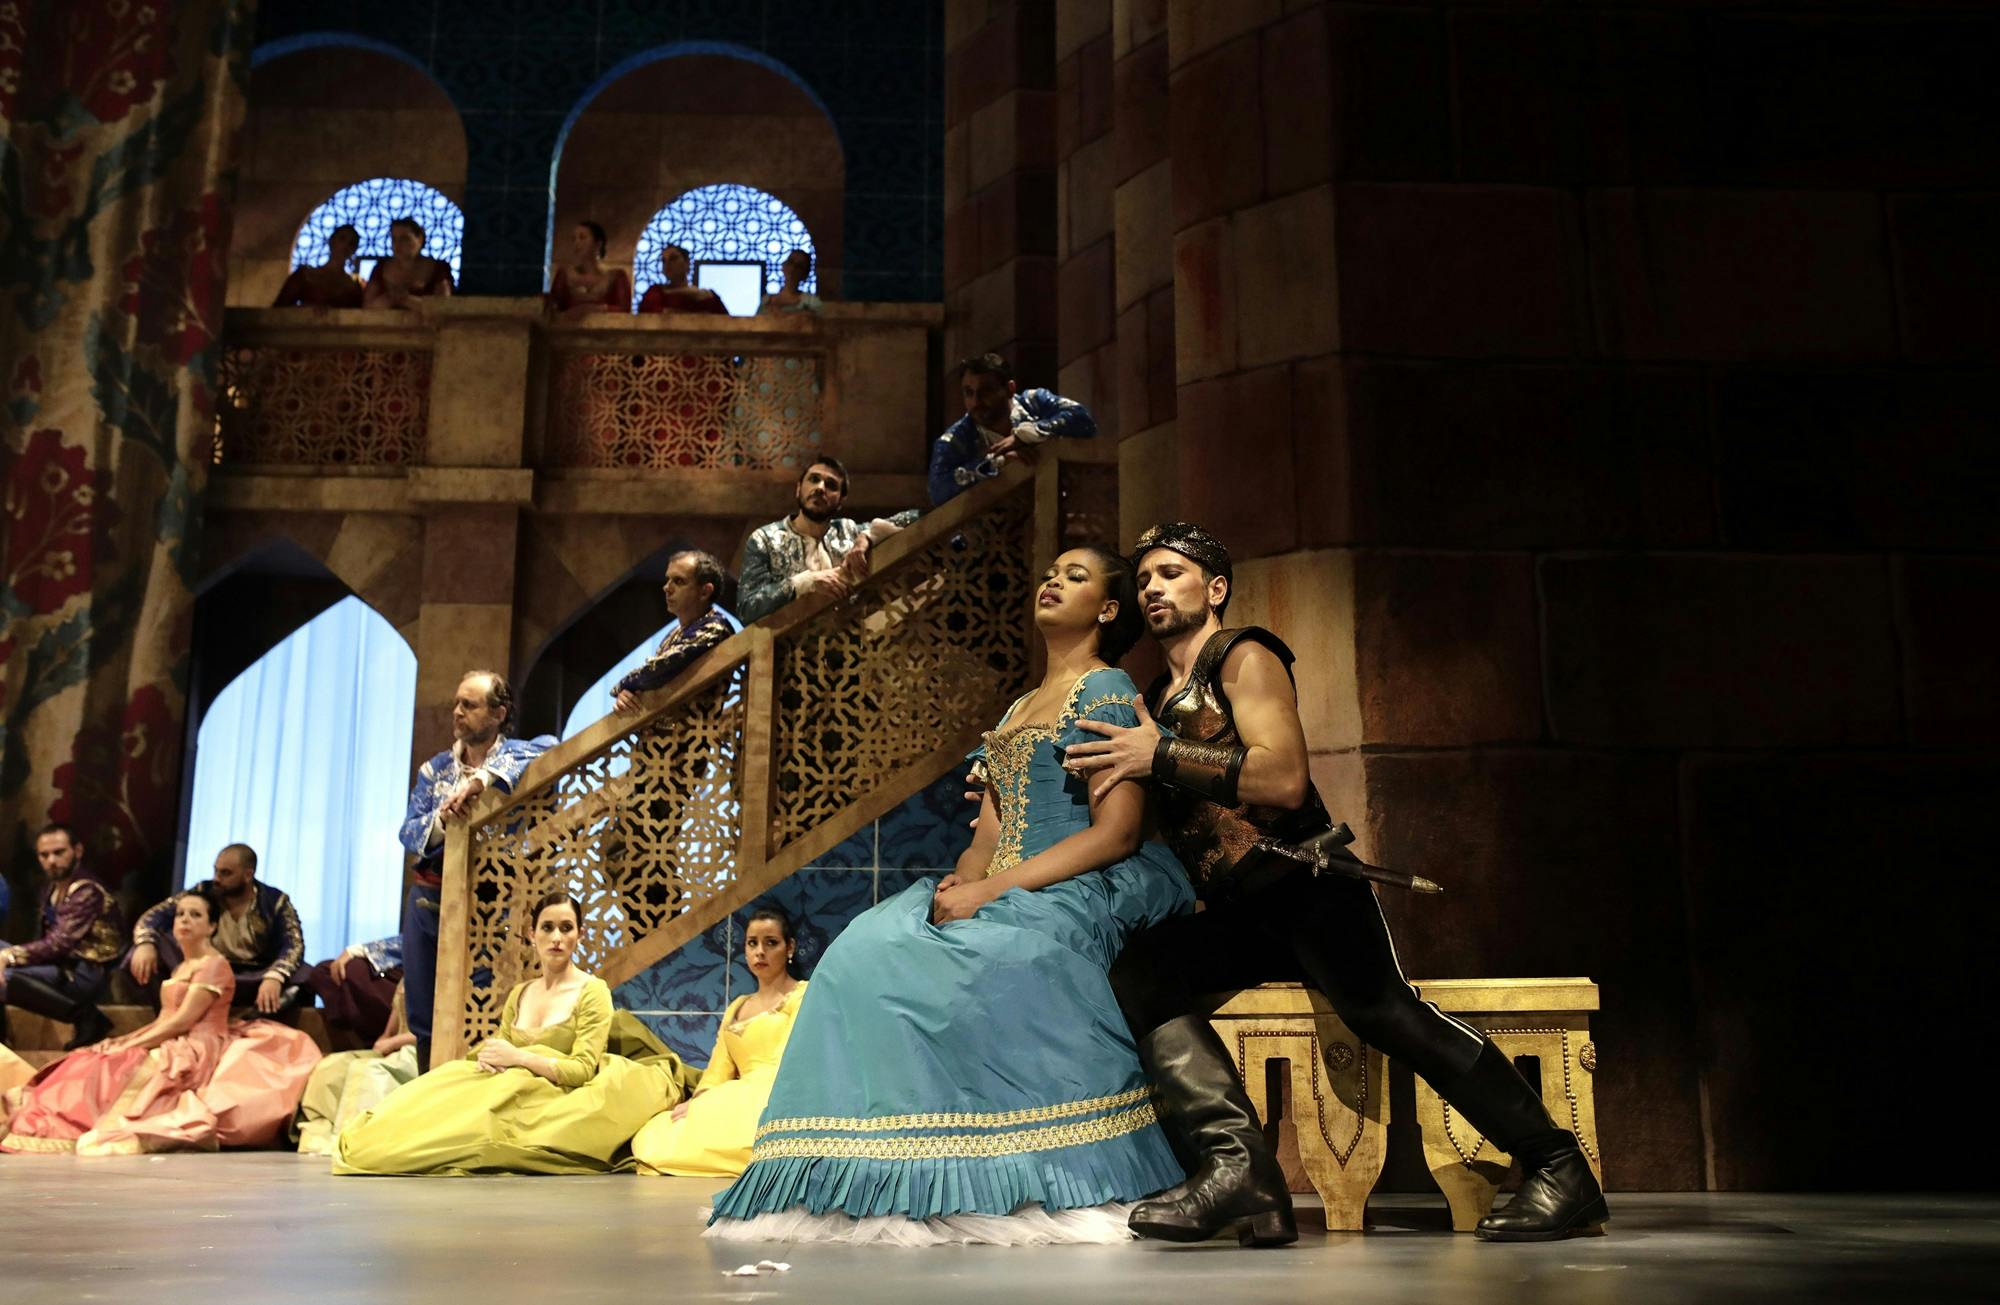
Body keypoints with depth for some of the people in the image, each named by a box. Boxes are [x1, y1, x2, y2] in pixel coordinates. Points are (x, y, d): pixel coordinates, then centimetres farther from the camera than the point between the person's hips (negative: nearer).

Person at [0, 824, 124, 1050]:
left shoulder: (87, 891, -16)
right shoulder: (52, 888, 14)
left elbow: (60, 944, -24)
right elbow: (50, 941, 13)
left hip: (85, 973, -10)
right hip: (62, 964, 10)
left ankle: (82, 1014, -15)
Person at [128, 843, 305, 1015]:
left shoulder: (275, 902, -4)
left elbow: (294, 945, -16)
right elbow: (157, 914, -3)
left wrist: (274, 978, -37)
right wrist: (145, 943, -27)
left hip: (254, 980, -3)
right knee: (155, 940, -15)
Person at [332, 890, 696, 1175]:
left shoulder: (592, 991, -5)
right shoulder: (518, 994, 17)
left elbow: (583, 1070, -14)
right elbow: (501, 1050, 16)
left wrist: (519, 1058, -21)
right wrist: (489, 1057, -10)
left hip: (556, 1100, -6)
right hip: (513, 1092, 6)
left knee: (456, 1114, -28)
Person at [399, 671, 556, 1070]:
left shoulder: (515, 756, 0)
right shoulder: (435, 768, 12)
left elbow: (549, 748, -24)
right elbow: (408, 832, 4)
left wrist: (484, 779, -30)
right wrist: (441, 819, -18)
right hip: (429, 898, 4)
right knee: (424, 1018, 7)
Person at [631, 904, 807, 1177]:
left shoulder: (803, 996, 6)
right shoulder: (736, 1008, 27)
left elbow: (785, 1063, -7)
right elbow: (717, 1071, 18)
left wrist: (710, 1103, -15)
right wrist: (700, 1101, -6)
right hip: (732, 1104, 6)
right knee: (650, 1138, -21)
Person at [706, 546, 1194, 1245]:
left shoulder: (1108, 691, 1)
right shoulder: (1015, 711, 25)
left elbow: (1118, 832, -11)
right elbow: (987, 836, 17)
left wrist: (991, 889, -17)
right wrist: (959, 881, -8)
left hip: (1078, 892, -7)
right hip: (997, 895, 7)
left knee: (996, 957, -35)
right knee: (868, 952, -17)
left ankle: (1069, 1189, -25)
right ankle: (894, 1187, -21)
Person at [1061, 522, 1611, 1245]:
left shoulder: (1243, 658, 2)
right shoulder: (1155, 701, 23)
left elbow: (1285, 779, -15)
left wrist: (1162, 757, -15)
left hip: (1305, 884, -6)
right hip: (1236, 915, 6)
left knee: (1378, 1005, -29)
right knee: (1137, 971, -19)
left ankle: (1558, 1169, -21)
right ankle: (1237, 1166, -30)